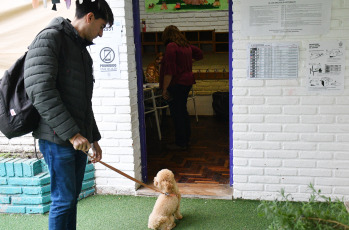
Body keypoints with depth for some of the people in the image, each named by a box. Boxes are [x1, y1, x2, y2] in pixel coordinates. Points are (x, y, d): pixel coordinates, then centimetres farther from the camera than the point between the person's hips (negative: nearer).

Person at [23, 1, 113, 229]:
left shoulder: (82, 50, 19)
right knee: (63, 199, -3)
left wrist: (93, 138, 20)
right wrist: (72, 132, -22)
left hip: (78, 139, 8)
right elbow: (39, 90, -21)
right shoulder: (50, 38, -9)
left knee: (72, 197, 13)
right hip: (58, 138, -8)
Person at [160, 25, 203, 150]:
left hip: (176, 83, -9)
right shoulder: (186, 45, 10)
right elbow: (199, 54, 27)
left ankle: (180, 143, 5)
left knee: (176, 113, -1)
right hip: (187, 81, 9)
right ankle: (186, 139, 28)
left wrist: (165, 88, -19)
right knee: (183, 110, 18)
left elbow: (169, 69, -21)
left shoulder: (171, 46, -15)